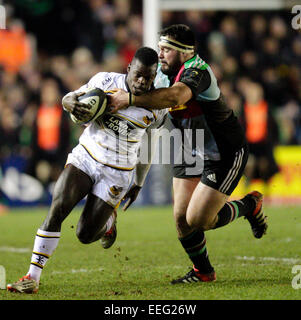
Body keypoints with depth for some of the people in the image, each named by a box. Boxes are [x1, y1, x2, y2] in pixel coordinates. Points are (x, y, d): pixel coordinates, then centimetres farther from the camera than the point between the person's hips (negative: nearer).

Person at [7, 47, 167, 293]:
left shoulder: (156, 107, -6)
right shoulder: (105, 81, -8)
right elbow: (69, 98, 3)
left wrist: (139, 183, 14)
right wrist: (71, 102, -22)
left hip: (116, 175, 0)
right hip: (84, 159, 0)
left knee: (85, 235, -1)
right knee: (57, 208, -21)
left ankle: (108, 220, 36)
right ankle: (33, 277, -17)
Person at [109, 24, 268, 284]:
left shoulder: (197, 70, -28)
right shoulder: (163, 72, -1)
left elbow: (174, 96, -48)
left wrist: (129, 98, -47)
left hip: (226, 154, -8)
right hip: (190, 153, 8)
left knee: (198, 220, -9)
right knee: (181, 217, 2)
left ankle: (250, 205, 17)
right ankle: (203, 272, 24)